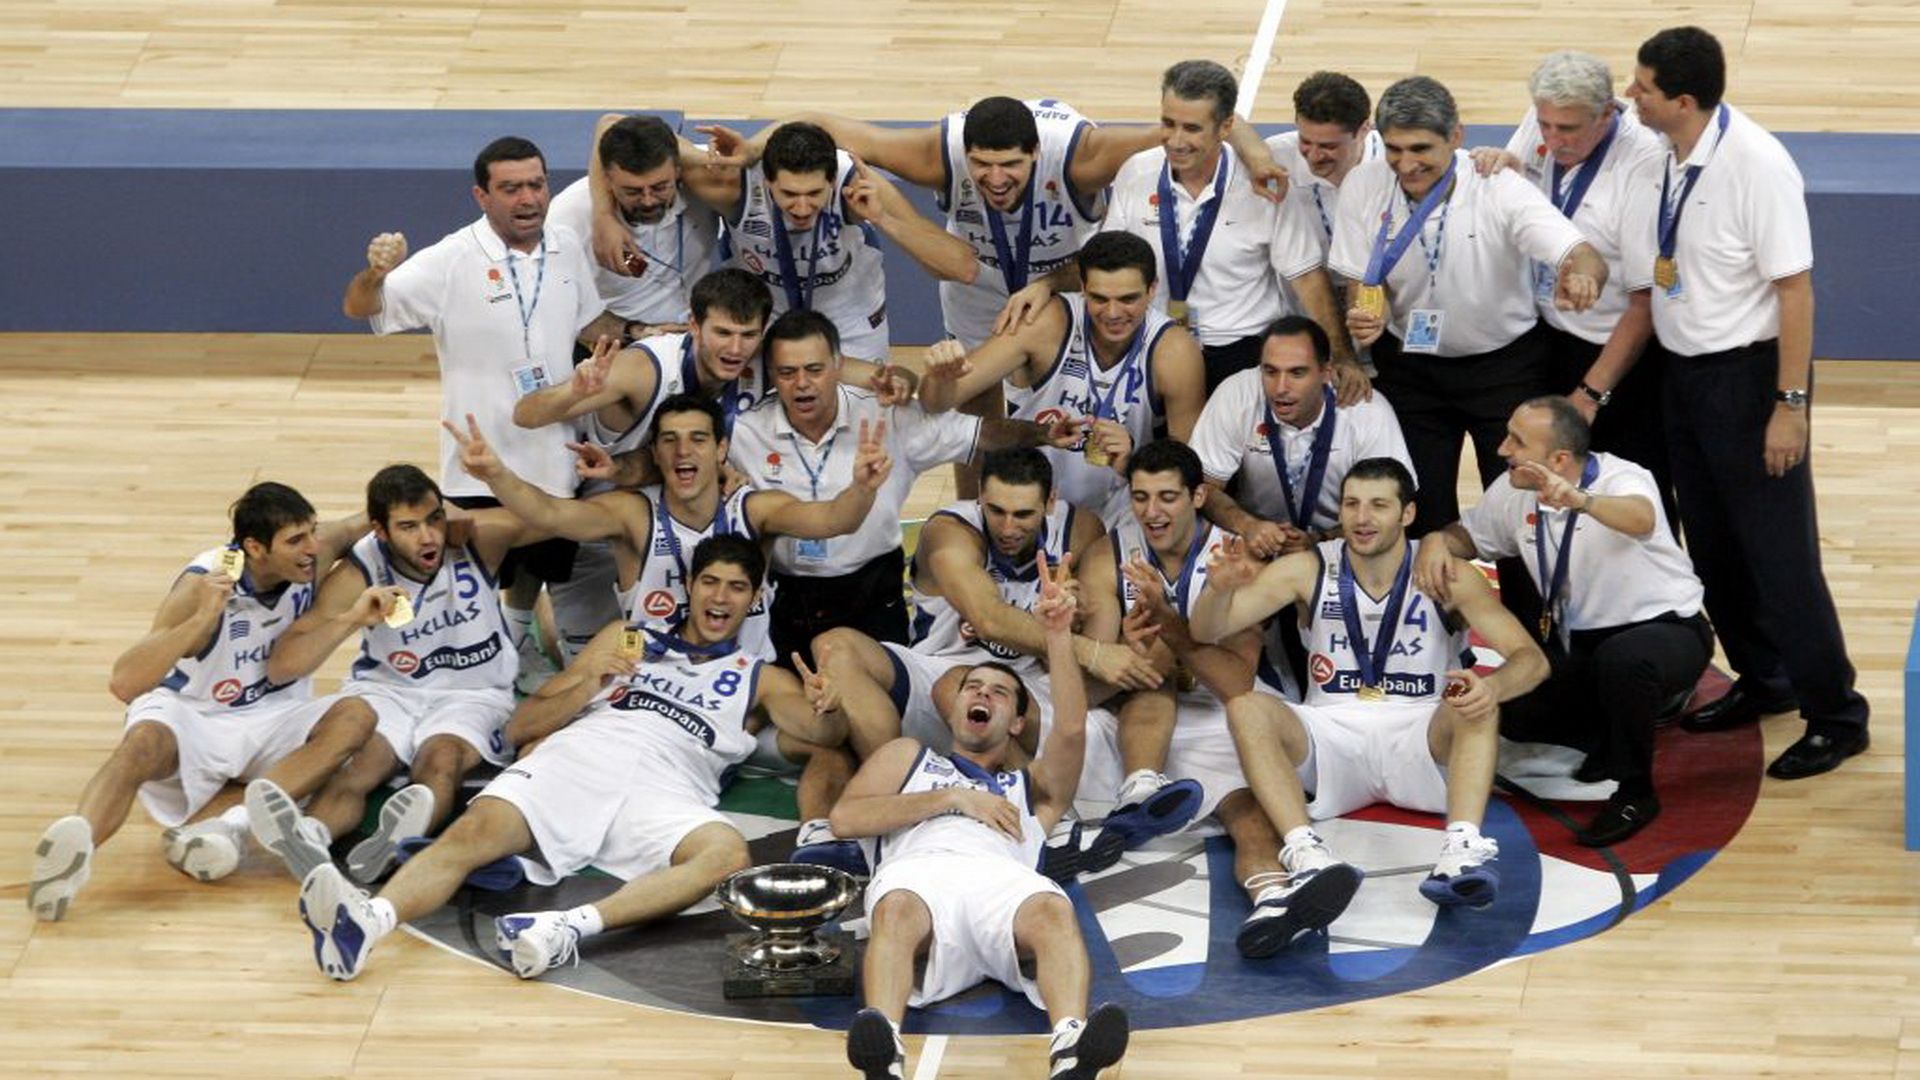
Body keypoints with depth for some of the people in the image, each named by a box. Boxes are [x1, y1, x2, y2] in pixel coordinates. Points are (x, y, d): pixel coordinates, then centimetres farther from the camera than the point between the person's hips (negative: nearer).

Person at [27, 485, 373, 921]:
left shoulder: (313, 553, -11)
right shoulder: (204, 585, -24)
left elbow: (355, 527, 14)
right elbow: (124, 683, -34)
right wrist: (203, 619, -43)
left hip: (271, 719, 5)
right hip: (193, 717, -5)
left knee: (355, 717, -25)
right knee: (145, 741, -38)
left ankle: (231, 827, -42)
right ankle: (76, 848, -66)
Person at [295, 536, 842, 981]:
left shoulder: (759, 679, 29)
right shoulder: (628, 641, 31)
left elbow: (824, 734, 10)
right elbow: (521, 726, 24)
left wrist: (823, 711, -14)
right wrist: (592, 682, 6)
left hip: (663, 787, -1)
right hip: (574, 759, 1)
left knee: (726, 852, -38)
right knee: (477, 829, -32)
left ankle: (572, 926, -57)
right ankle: (370, 919, -59)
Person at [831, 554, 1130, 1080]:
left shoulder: (1033, 786, 40)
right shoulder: (909, 756, 40)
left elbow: (1071, 729, 18)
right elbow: (845, 818, 20)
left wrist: (1058, 637, 5)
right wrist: (953, 797, 12)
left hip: (1000, 873, 1)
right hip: (918, 868, -1)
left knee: (1055, 912, -37)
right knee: (898, 911, -40)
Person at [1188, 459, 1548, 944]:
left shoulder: (1443, 575, -4)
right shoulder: (1309, 570, -1)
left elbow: (1531, 659, -11)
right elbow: (1206, 632, -3)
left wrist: (1492, 686, -35)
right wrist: (1220, 588, -28)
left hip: (1419, 738, -1)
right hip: (1332, 732, 1)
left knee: (1477, 703, -30)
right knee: (1247, 708, -26)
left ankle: (1463, 849, -50)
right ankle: (1306, 858, -47)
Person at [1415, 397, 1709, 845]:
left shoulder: (1622, 480, -24)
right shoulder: (1515, 492, -4)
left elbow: (1641, 519, -48)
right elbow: (1470, 534, 14)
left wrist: (1579, 500, -68)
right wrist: (1437, 540, -11)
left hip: (1662, 627, -7)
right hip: (1578, 645, 7)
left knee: (1622, 658, -40)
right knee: (1508, 708, -10)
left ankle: (1635, 792, -17)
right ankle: (1611, 739, 17)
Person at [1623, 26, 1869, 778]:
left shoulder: (1755, 164, -22)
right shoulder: (1658, 158, -4)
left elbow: (1794, 288, -19)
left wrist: (1791, 404, -19)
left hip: (1747, 373, -7)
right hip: (1682, 370, 7)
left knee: (1778, 549, -1)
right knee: (1712, 545, 17)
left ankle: (1834, 714, 11)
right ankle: (1763, 681, 36)